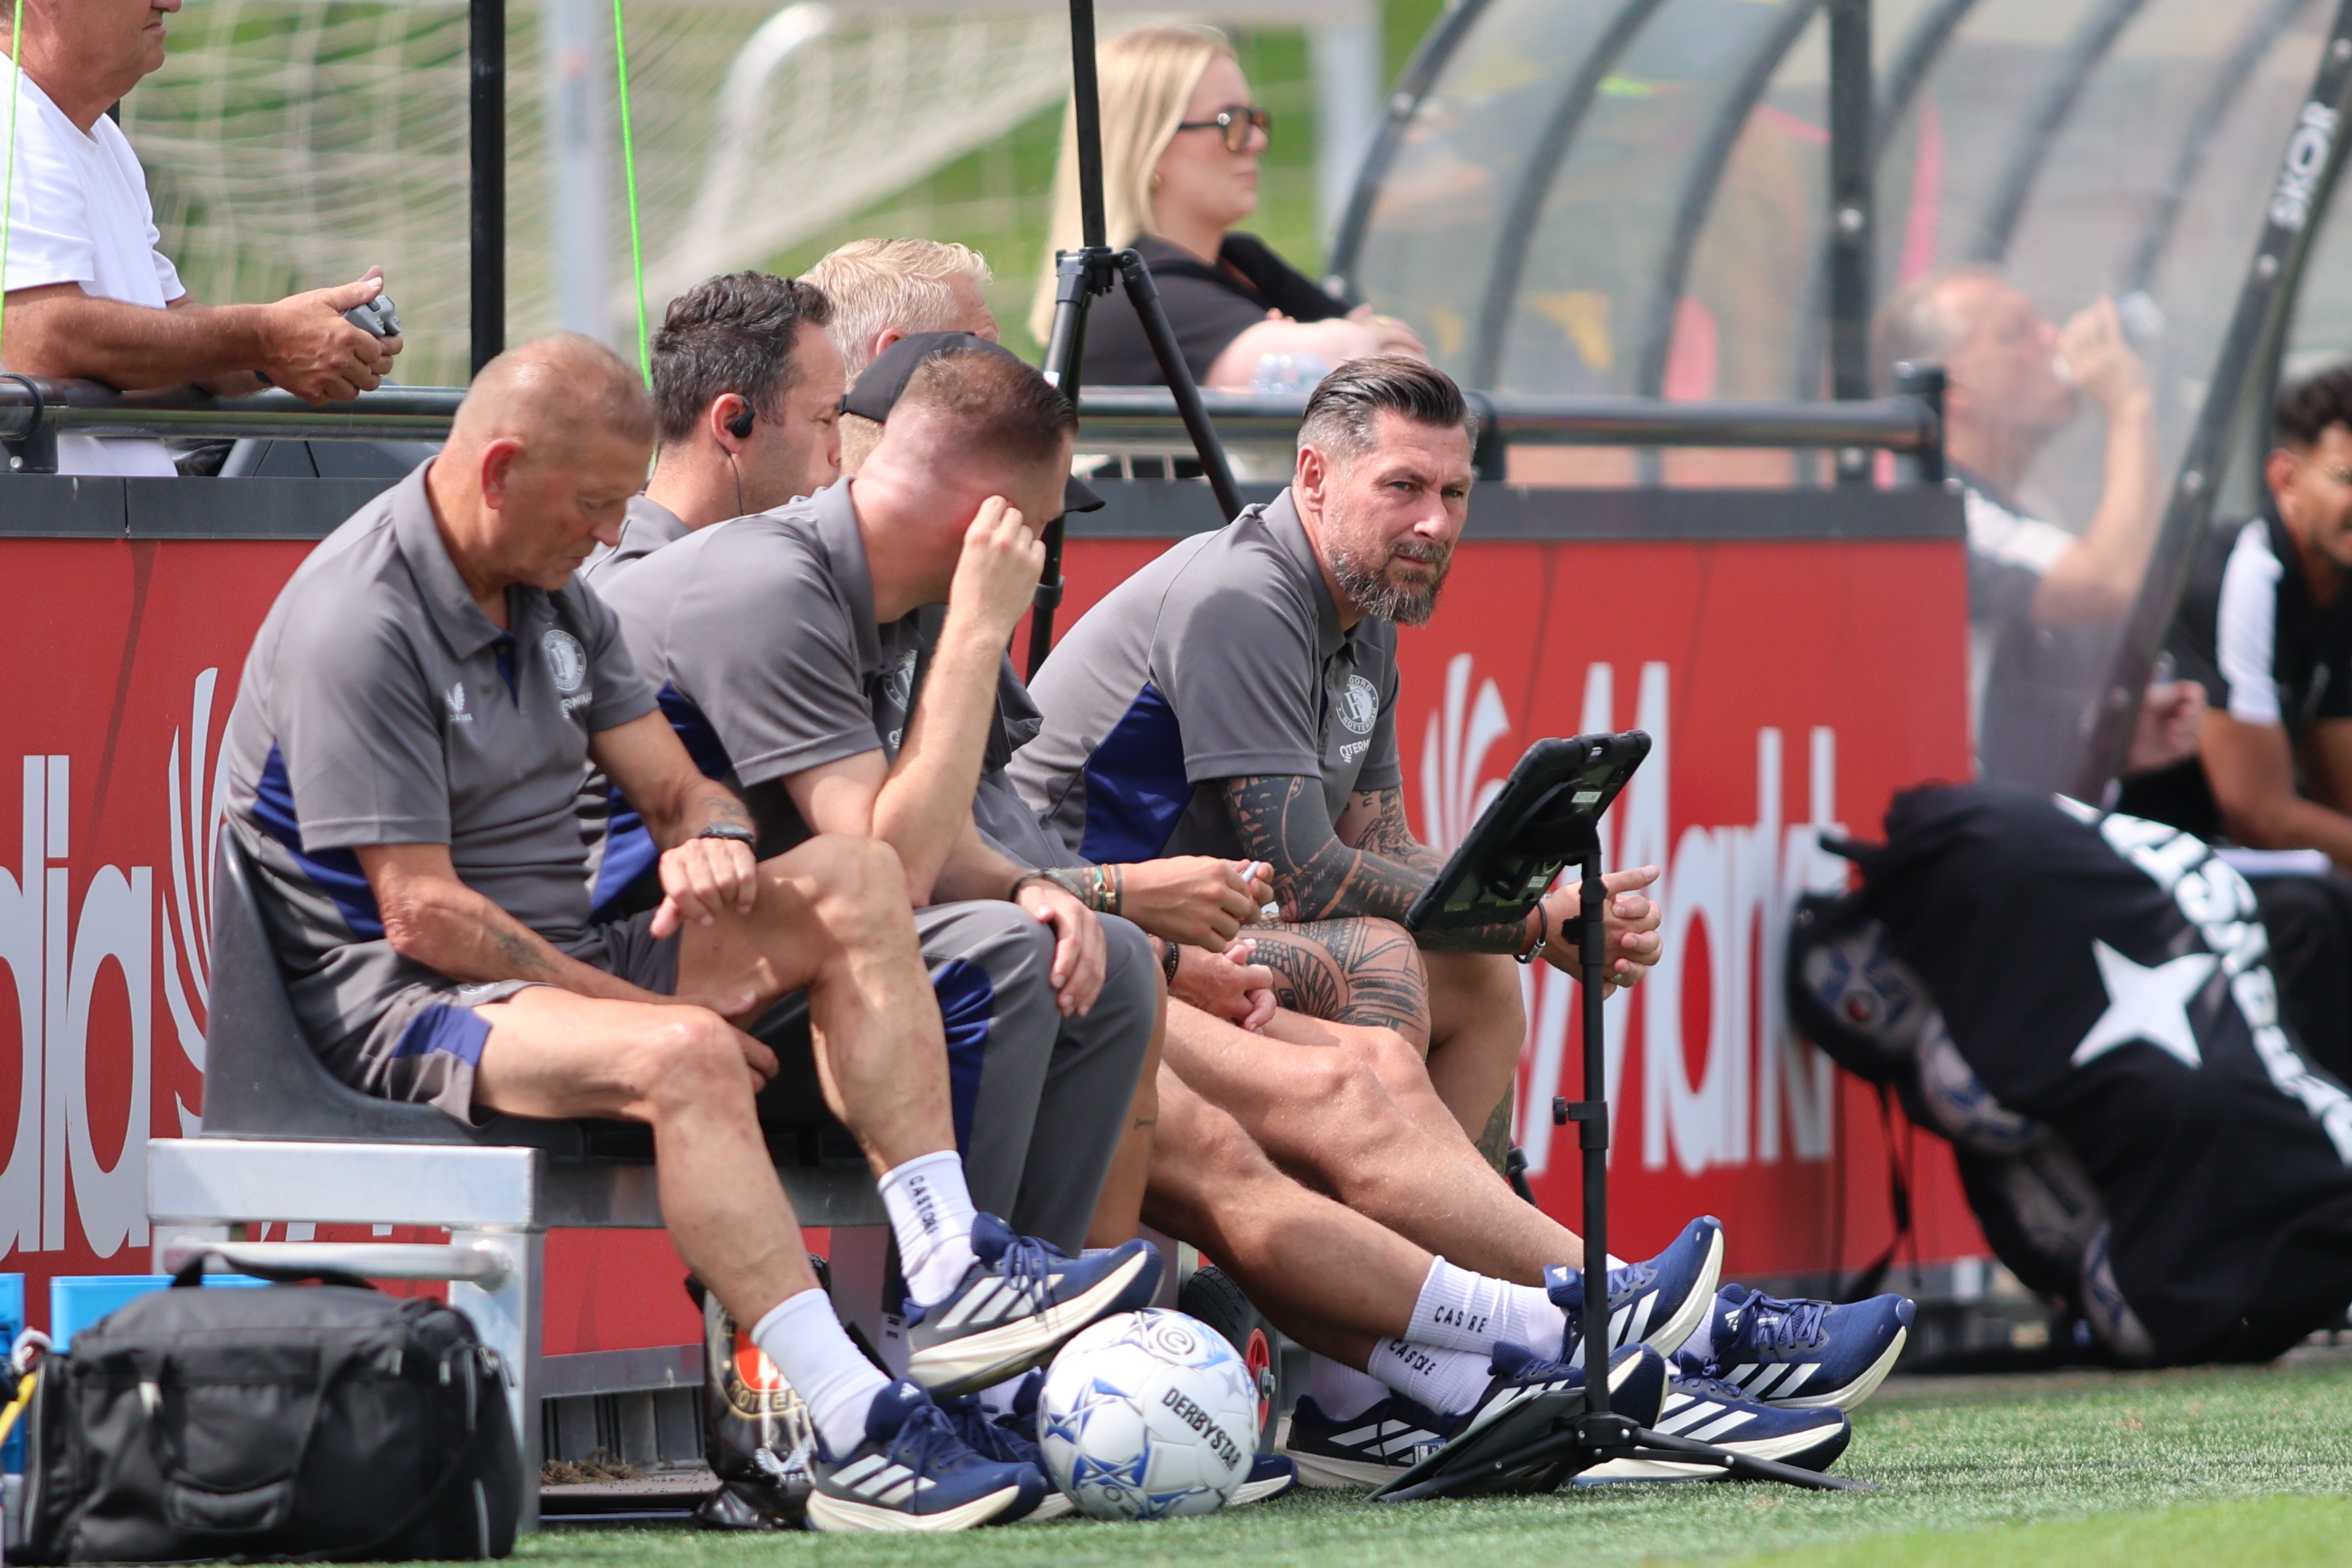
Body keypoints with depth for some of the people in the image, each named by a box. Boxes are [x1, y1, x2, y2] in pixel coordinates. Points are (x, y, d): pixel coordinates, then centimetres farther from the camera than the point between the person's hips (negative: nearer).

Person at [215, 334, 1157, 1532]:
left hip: (559, 961, 10)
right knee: (683, 1057, -37)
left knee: (855, 876, -3)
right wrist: (651, 1006, -18)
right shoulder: (361, 623, -17)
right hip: (402, 998, -10)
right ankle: (854, 1435, -44)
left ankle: (947, 1275, -17)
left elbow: (679, 790, 14)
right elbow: (423, 914, -20)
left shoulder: (555, 596, 13)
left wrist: (710, 838, -14)